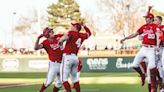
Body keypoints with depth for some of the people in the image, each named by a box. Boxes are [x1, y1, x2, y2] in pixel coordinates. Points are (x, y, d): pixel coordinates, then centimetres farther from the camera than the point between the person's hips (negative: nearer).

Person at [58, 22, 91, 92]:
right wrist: (83, 26, 35)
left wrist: (59, 42, -4)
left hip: (67, 56, -7)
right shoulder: (82, 35, 15)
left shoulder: (72, 32, -3)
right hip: (75, 58, 7)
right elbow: (89, 33, 36)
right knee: (74, 78, 18)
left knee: (64, 78, -7)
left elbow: (64, 38, -22)